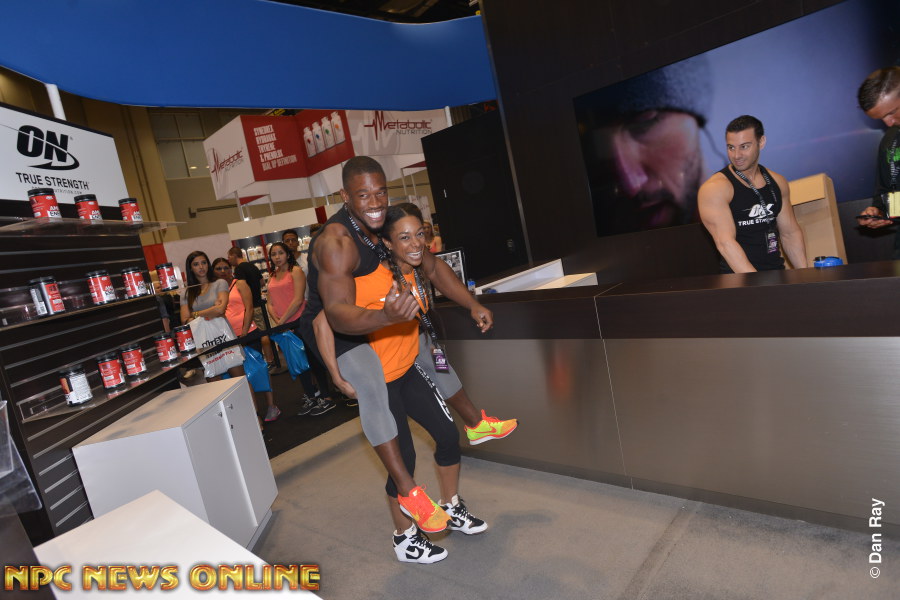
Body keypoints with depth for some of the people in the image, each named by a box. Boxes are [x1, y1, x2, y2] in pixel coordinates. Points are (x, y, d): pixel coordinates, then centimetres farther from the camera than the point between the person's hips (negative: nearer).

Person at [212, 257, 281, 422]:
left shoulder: (239, 284, 2)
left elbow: (249, 308, -6)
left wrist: (244, 332, -14)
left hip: (247, 333, -3)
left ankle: (271, 407, 8)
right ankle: (255, 408, 19)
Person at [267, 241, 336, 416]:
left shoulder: (295, 271, -6)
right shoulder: (272, 276, 14)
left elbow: (298, 300, -16)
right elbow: (270, 304, 9)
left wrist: (282, 320, -16)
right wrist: (277, 321, -9)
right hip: (283, 326, 7)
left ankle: (326, 398, 7)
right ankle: (311, 396, 27)